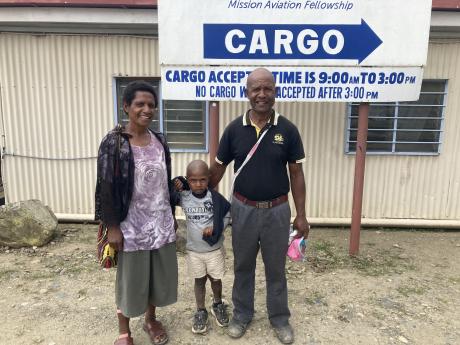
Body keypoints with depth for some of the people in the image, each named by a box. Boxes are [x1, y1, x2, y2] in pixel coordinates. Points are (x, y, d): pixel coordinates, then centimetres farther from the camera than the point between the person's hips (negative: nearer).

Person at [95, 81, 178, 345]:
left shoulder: (160, 141, 4)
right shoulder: (114, 142, -12)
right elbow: (106, 188, -12)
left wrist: (172, 215, 13)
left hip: (161, 222, 5)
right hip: (131, 225, -5)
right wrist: (113, 227, -13)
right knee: (130, 278, 11)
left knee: (159, 274, 17)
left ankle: (151, 320, 41)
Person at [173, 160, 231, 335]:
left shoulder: (215, 198, -14)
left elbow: (229, 214, -4)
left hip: (215, 249, 0)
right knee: (199, 281, 14)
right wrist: (176, 184, -15)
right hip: (193, 250, 1)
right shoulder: (183, 197, -10)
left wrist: (215, 228, -17)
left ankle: (218, 305, 40)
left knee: (215, 279, 15)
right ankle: (201, 311, 31)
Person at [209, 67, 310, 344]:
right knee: (243, 266, 17)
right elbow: (218, 168, 4)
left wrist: (301, 215, -2)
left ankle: (280, 318, 36)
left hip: (277, 210, -1)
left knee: (276, 268, 15)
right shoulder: (234, 129, -5)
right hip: (243, 209, 1)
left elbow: (296, 174, -2)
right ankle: (242, 314, 38)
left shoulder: (288, 130, -7)